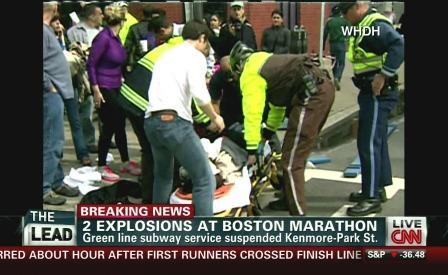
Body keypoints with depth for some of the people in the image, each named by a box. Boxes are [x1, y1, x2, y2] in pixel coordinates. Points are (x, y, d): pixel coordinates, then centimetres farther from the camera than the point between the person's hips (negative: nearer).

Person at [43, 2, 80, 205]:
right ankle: (44, 189, 0)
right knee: (50, 144, -6)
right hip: (51, 94, -10)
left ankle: (57, 182, 27)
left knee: (56, 143, 17)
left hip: (56, 93, 10)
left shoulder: (47, 30, 15)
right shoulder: (43, 31, -16)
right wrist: (49, 86, -15)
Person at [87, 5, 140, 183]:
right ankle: (101, 168, 9)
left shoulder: (116, 37, 7)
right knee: (109, 127, -2)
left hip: (116, 87, 8)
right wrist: (96, 90, -18)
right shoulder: (103, 37, -16)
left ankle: (126, 163, 27)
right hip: (104, 89, -8)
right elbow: (91, 63, -16)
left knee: (120, 125, 15)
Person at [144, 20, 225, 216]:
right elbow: (198, 92, -13)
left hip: (151, 121, 8)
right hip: (175, 121, -8)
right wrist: (215, 117, 2)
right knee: (205, 179, -2)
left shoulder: (166, 55, 25)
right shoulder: (195, 55, 3)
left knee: (163, 176, 28)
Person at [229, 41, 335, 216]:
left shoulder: (250, 75, 0)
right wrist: (267, 133, 39)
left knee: (291, 162, -6)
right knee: (297, 152, 25)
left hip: (311, 95, -10)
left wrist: (251, 150, 1)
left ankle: (299, 213, -6)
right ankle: (289, 198, 38)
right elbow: (277, 102, 33)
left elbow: (252, 113, -5)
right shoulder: (264, 61, 28)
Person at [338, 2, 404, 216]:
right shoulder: (363, 26, 15)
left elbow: (399, 45, -30)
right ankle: (378, 188, 31)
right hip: (372, 93, 11)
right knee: (376, 142, 19)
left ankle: (372, 198, -3)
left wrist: (383, 75, -29)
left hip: (378, 93, -11)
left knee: (369, 144, -8)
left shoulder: (376, 25, -17)